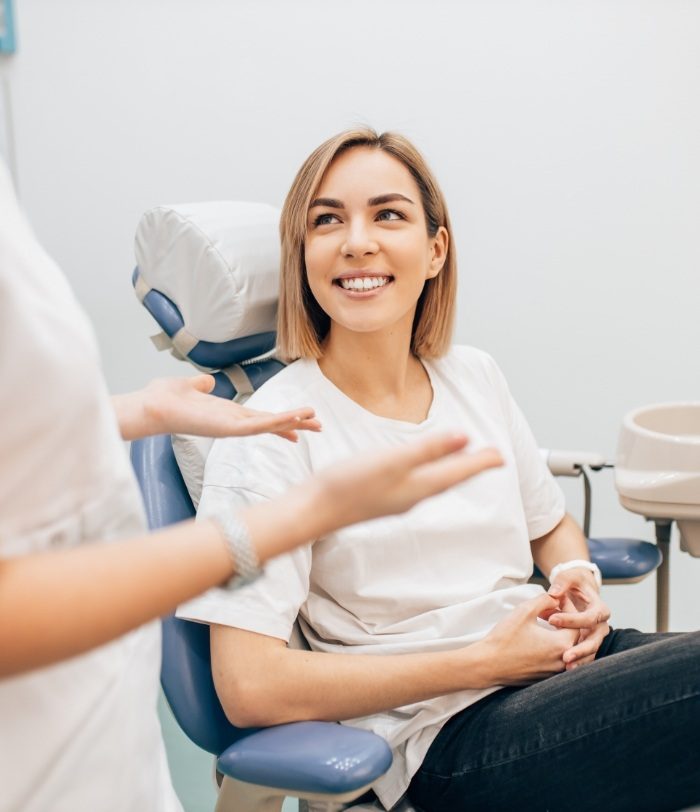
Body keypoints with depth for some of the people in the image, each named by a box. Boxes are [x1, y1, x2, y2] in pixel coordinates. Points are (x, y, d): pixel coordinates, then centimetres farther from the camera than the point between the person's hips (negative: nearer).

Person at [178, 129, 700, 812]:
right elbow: (249, 687, -17)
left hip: (560, 659, 7)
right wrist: (484, 660, -14)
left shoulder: (475, 377, 10)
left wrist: (578, 578, 0)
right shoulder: (270, 434, -10)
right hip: (449, 738, -7)